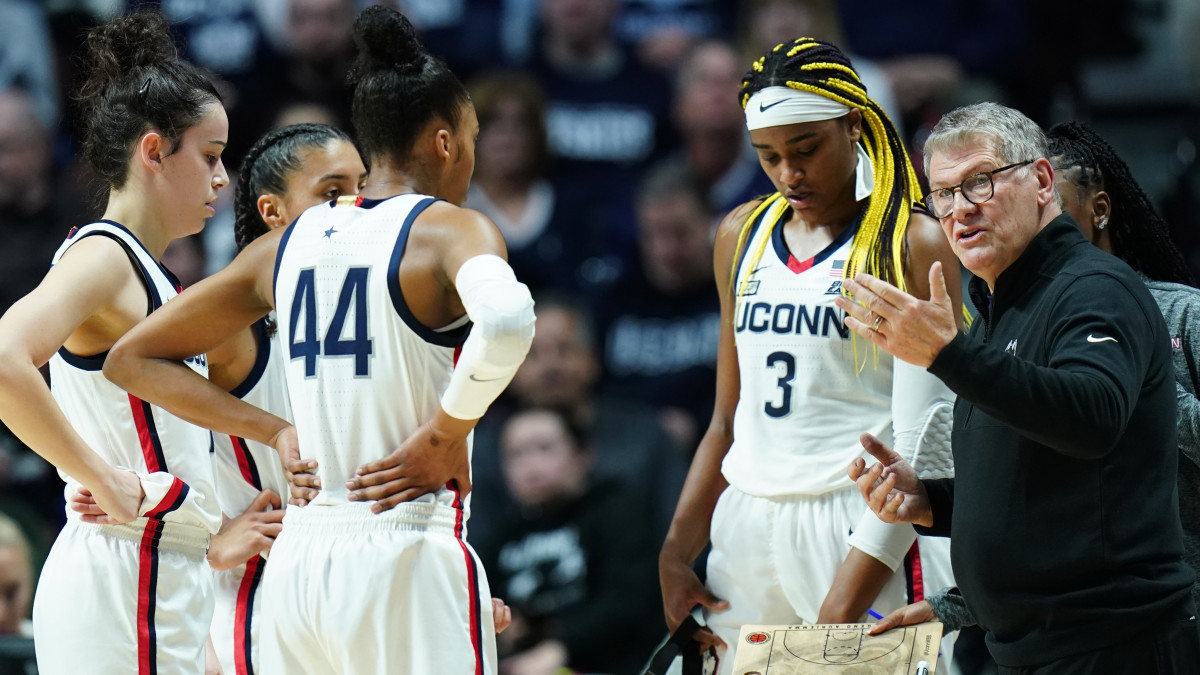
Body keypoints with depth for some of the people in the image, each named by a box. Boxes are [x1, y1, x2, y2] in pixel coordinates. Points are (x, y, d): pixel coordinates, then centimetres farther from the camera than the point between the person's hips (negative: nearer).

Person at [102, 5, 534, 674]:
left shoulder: (289, 244, 13)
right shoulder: (452, 230, -4)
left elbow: (133, 358, 20)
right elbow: (505, 322, -29)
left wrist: (277, 431, 14)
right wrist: (444, 436, -14)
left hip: (298, 563, 6)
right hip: (408, 561, -6)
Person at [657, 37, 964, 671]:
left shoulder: (915, 245, -5)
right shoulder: (742, 236, 14)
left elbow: (922, 442, -11)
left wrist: (842, 606, -18)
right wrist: (676, 553, 10)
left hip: (860, 532, -5)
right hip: (747, 530, 5)